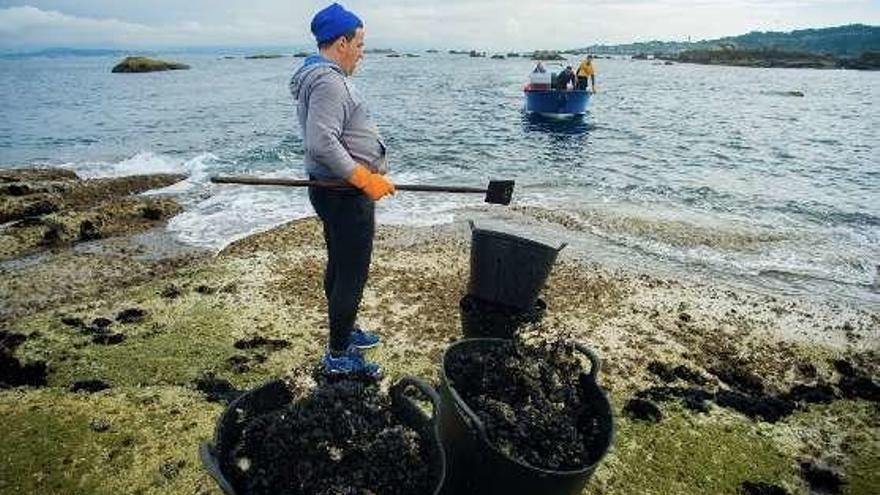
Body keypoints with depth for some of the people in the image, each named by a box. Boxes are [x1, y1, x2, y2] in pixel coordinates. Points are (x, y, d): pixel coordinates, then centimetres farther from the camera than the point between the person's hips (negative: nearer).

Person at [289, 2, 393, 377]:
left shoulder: (323, 76, 17)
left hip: (336, 189, 11)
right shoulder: (328, 82, -19)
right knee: (351, 276, -2)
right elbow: (322, 144, -29)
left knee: (339, 267, 21)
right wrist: (365, 179, -26)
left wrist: (366, 171, 24)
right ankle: (338, 356, 10)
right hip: (345, 195, -11)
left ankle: (344, 331, 38)